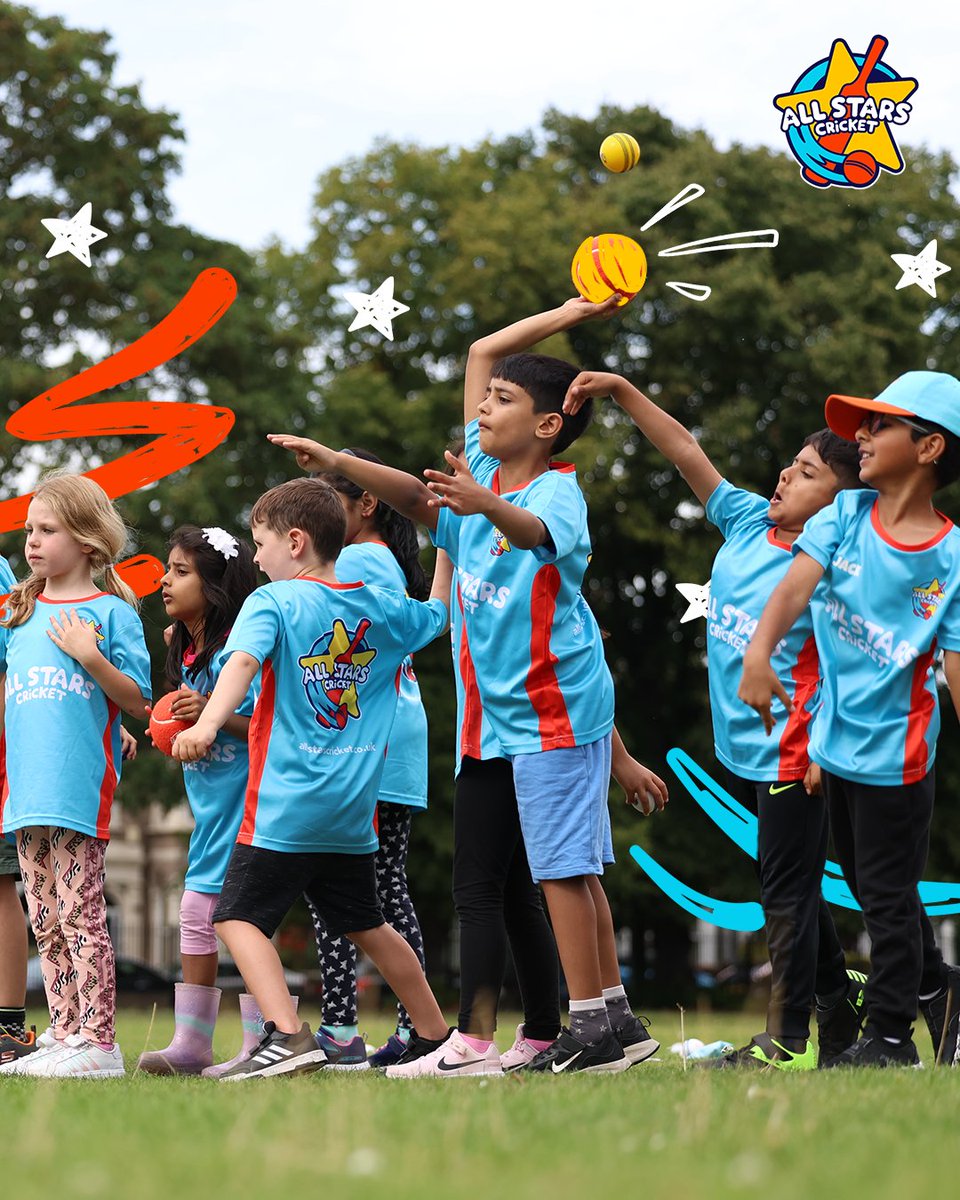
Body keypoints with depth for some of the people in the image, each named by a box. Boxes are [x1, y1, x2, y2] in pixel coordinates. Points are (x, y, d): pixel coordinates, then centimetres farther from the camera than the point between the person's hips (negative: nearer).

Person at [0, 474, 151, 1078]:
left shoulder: (111, 612, -2)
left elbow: (140, 703, -4)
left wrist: (90, 658, -16)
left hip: (81, 789, -6)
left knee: (80, 914, -8)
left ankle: (98, 1042, -6)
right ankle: (64, 1036, 14)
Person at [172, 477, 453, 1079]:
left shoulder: (272, 602, -7)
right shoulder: (380, 607, 10)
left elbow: (243, 661, -26)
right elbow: (439, 613, 29)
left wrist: (209, 722, -41)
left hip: (286, 806, -7)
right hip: (354, 811, 7)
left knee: (240, 917, -7)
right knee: (367, 925, 20)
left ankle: (289, 1035, -24)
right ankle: (437, 1035, 26)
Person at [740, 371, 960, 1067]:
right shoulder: (846, 514, 0)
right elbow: (798, 583, -15)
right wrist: (760, 650, -34)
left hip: (895, 748, -5)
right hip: (835, 739, 5)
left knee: (888, 893, 4)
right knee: (867, 886, 19)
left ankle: (890, 1036, 16)